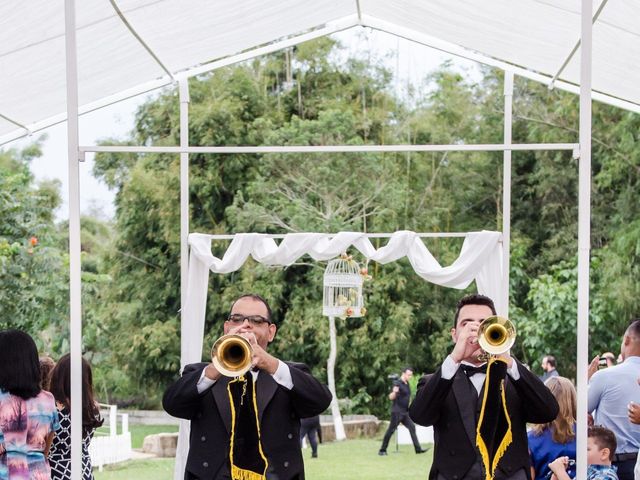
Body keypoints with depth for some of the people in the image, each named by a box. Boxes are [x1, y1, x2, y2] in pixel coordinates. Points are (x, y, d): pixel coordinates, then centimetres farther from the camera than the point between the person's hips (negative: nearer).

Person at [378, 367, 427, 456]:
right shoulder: (398, 383, -12)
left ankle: (418, 449, -2)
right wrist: (394, 392, -39)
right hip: (397, 412, -8)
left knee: (412, 428, -1)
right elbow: (391, 397, -19)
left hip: (405, 412, 8)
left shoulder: (407, 384, 13)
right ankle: (382, 450, 3)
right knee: (391, 430, -4)